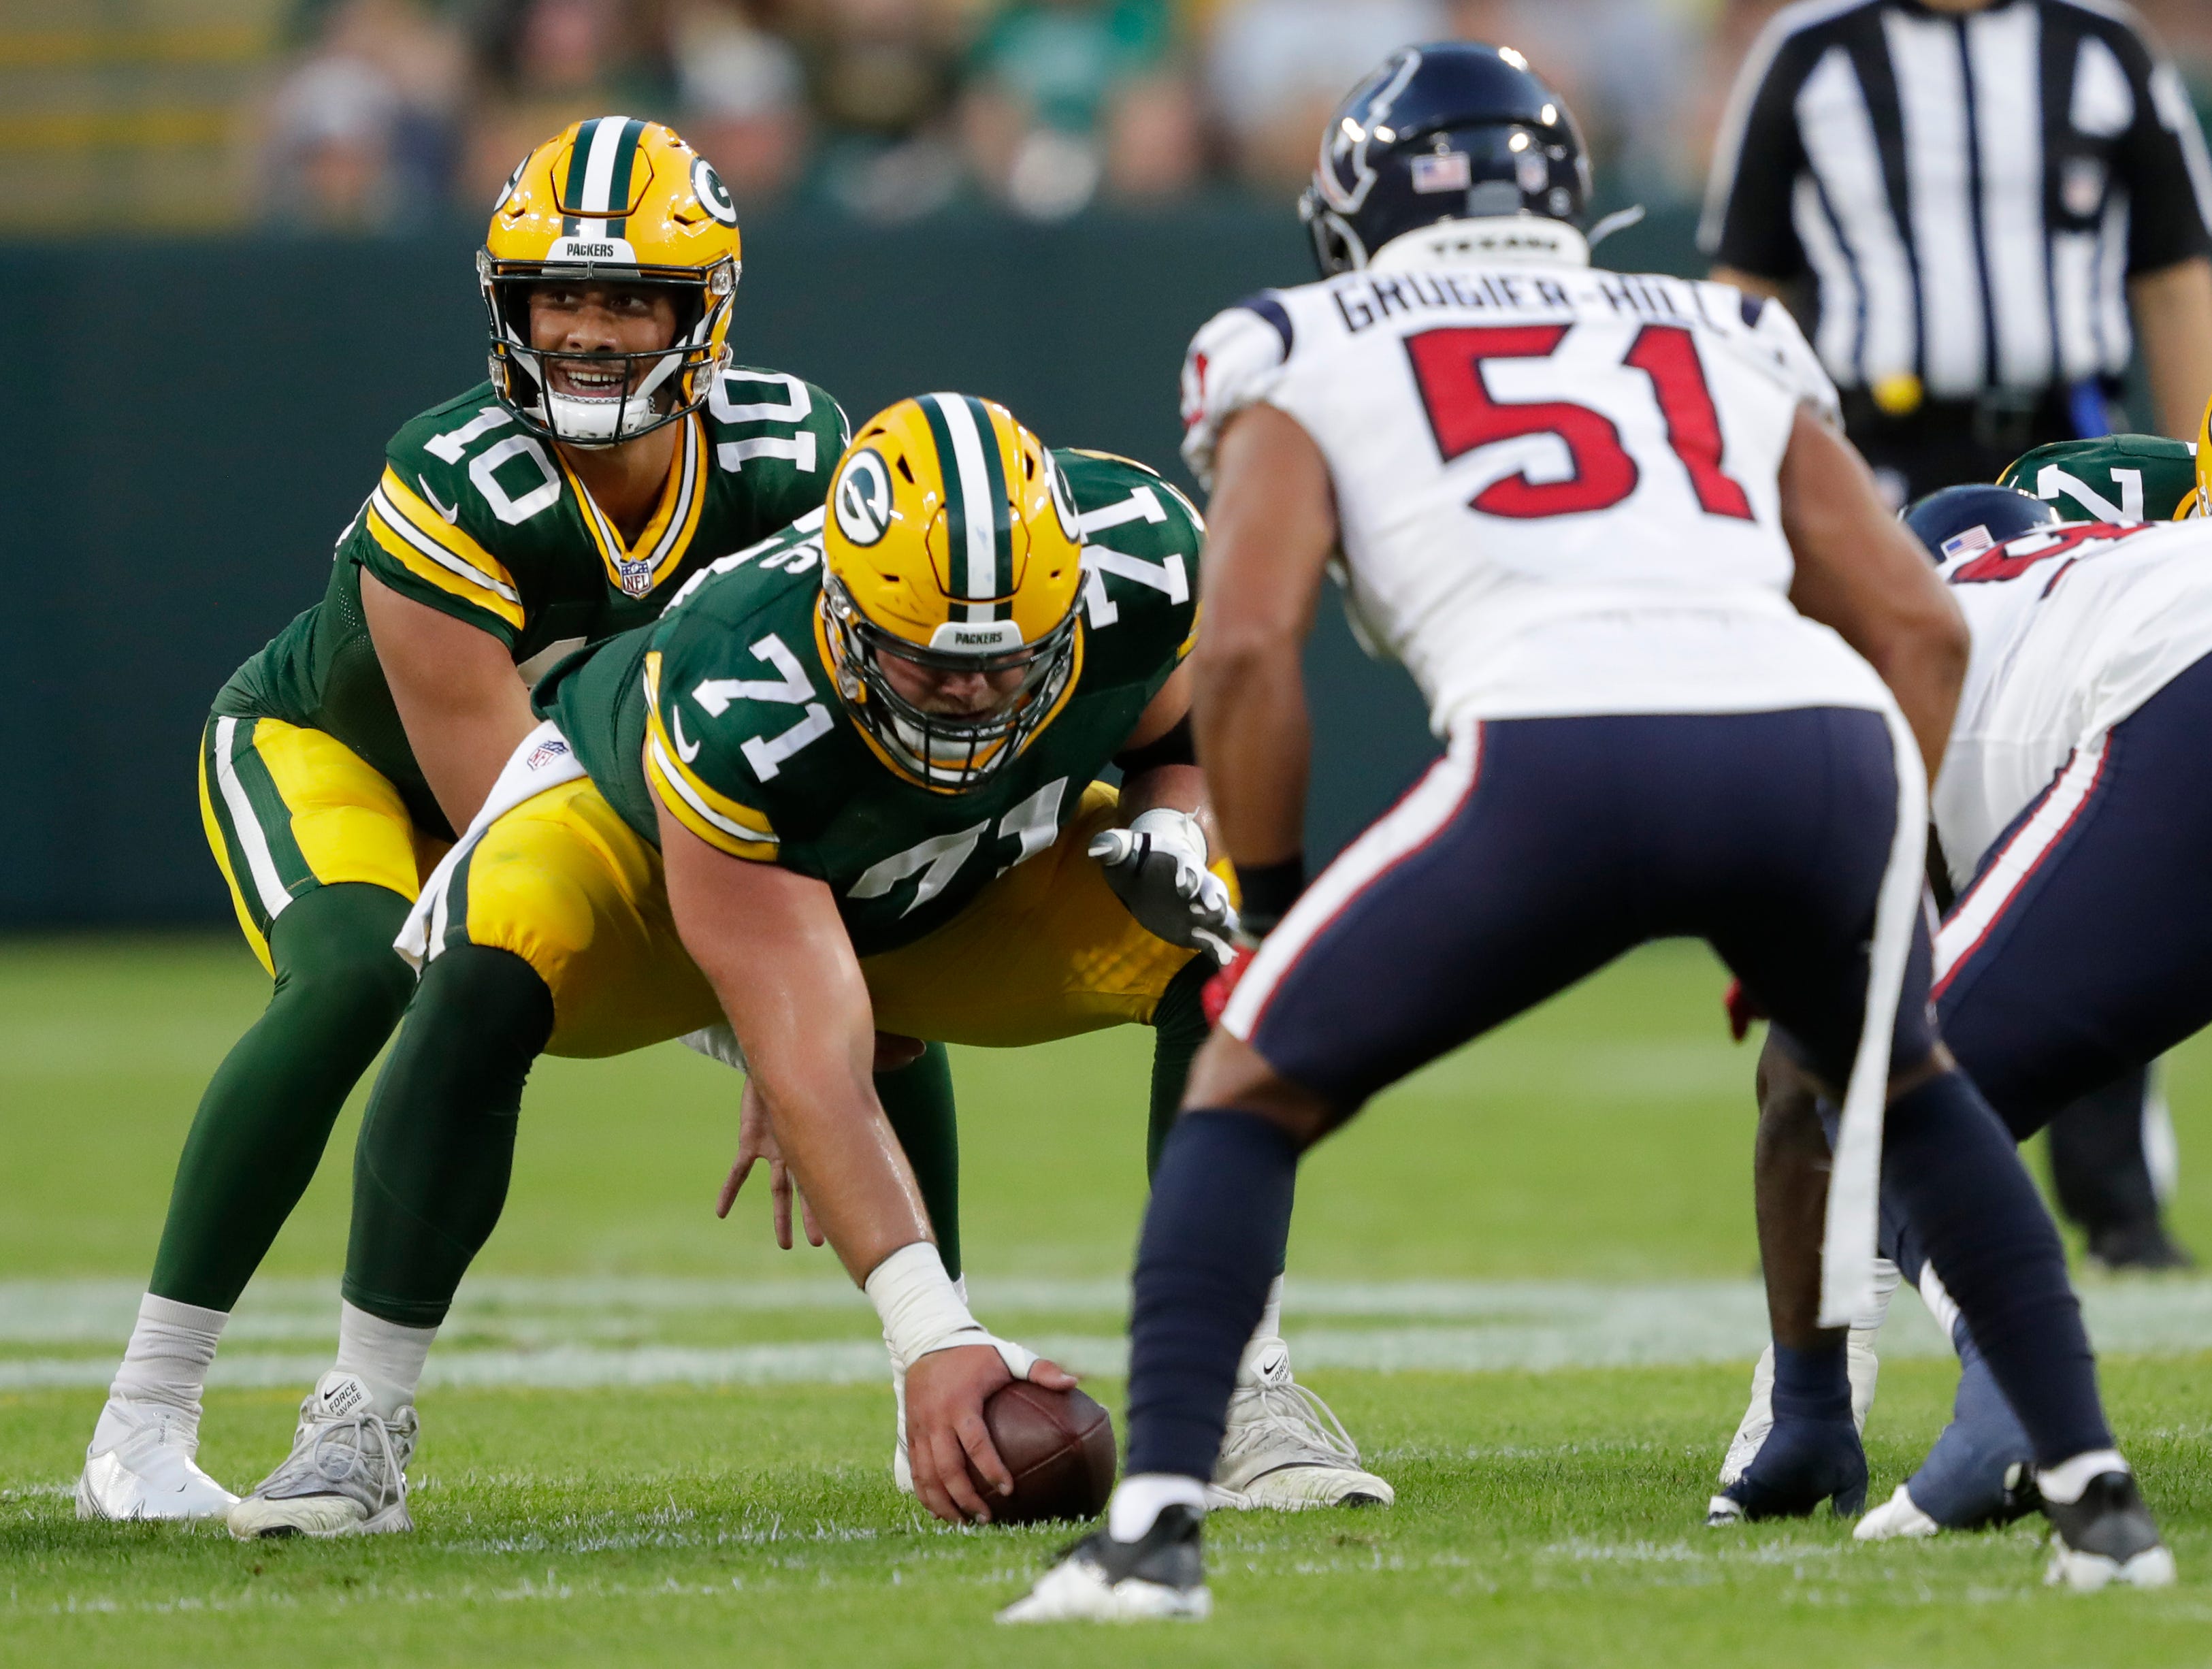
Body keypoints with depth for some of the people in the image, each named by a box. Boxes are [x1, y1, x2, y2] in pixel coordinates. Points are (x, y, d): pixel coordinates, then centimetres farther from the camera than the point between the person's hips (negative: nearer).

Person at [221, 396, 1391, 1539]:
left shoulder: (1140, 559, -32)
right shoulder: (736, 716, -44)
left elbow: (1195, 721, -5)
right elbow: (809, 1073, -43)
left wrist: (1174, 824, -29)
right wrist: (930, 1333, -51)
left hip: (969, 885, 4)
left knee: (1223, 958, -21)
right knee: (488, 981, -36)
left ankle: (1244, 1400, -8)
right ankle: (358, 1427, -23)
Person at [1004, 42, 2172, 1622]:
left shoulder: (1306, 355, 23)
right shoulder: (1728, 342, 32)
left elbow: (1248, 648, 8)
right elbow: (1922, 627, 24)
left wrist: (1273, 907, 19)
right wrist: (1874, 889, 31)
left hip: (1563, 755, -3)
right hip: (1823, 744, 3)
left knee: (1251, 1090, 17)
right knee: (1906, 1080, 34)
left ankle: (1157, 1519, 1)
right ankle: (2098, 1494, 26)